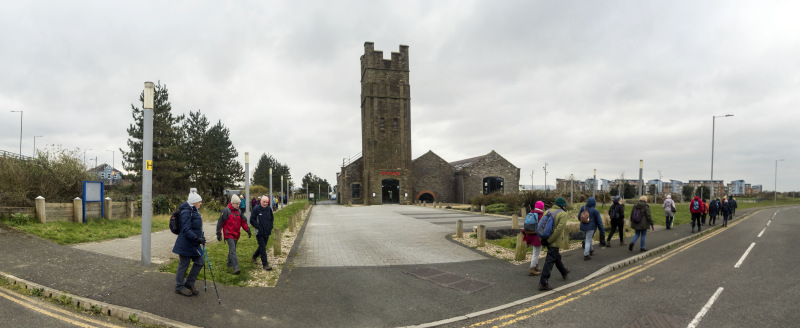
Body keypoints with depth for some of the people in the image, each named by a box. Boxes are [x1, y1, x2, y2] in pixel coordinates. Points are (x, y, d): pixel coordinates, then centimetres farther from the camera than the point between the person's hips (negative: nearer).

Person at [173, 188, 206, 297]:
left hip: (193, 244, 10)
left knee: (199, 262, 12)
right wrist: (197, 239, -27)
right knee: (183, 265, 4)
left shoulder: (194, 211, 11)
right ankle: (179, 287, 21)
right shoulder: (186, 212, -19)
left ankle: (189, 284, 25)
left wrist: (200, 237, 22)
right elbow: (186, 230, -25)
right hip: (186, 244, -10)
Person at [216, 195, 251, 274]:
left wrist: (248, 230, 6)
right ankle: (236, 267, -21)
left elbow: (243, 222, 15)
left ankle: (230, 263, 36)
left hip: (236, 234, 7)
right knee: (233, 250, -15)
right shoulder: (226, 211, -10)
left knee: (232, 249, 18)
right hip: (229, 234, -7)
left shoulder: (239, 211, 9)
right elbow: (220, 222, -8)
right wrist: (219, 233, -9)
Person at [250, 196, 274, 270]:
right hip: (259, 232, -5)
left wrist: (270, 227, 5)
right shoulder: (256, 209, -12)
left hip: (267, 232, 5)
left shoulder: (269, 209, 3)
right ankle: (265, 264, -2)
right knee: (263, 248, -6)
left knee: (263, 246, 17)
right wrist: (258, 227, -15)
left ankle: (254, 257, 41)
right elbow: (252, 220, -10)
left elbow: (272, 219, 16)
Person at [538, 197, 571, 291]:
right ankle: (543, 283, -5)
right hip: (555, 241, -8)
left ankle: (564, 272, 51)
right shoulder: (563, 214, -12)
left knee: (556, 257, 28)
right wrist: (549, 240, -20)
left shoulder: (548, 211, 7)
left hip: (547, 240, 8)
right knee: (550, 261, -5)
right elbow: (559, 229, -22)